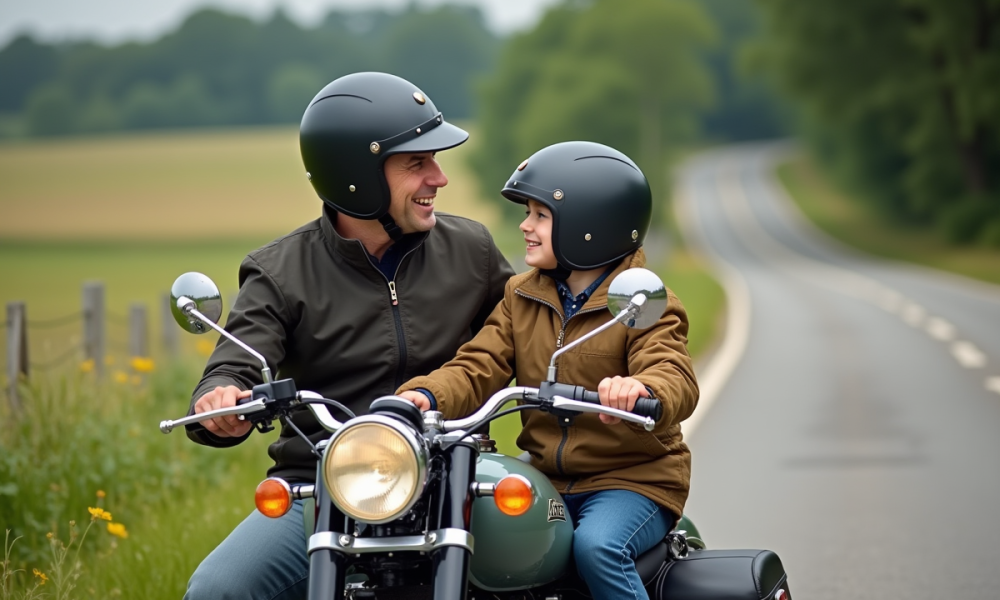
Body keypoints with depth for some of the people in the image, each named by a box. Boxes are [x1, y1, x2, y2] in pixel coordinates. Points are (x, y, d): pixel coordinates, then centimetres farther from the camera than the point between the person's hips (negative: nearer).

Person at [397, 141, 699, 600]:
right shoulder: (521, 297, 11)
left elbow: (677, 381, -26)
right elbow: (480, 367, 0)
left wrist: (642, 390, -52)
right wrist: (427, 396, -23)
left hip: (633, 479, -5)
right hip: (547, 477, 5)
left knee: (597, 546, -34)